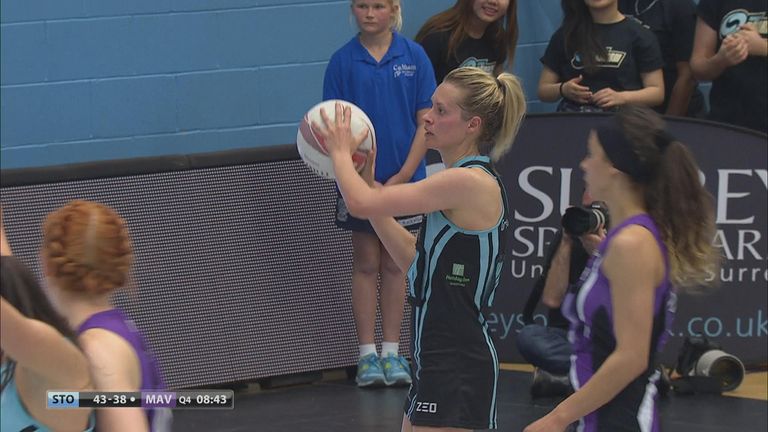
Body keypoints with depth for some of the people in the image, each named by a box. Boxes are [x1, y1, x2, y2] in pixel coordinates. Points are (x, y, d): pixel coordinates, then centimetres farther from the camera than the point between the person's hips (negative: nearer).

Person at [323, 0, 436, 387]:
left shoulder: (413, 57, -2)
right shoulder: (343, 61, -2)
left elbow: (426, 121, -2)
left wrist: (404, 175, -10)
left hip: (403, 178, 0)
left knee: (394, 265, 7)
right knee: (365, 265, 4)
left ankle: (392, 353, 12)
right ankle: (367, 354, 8)